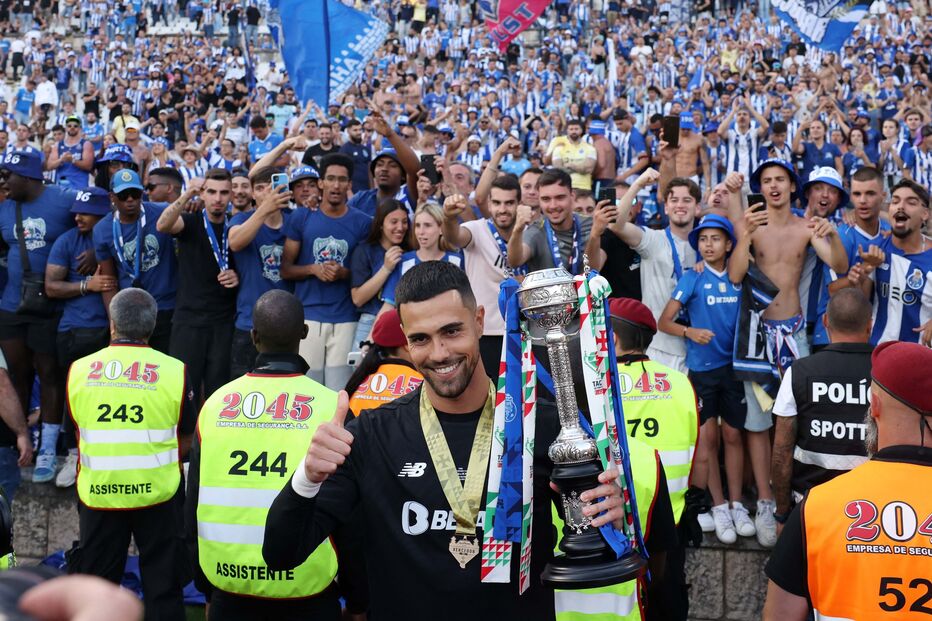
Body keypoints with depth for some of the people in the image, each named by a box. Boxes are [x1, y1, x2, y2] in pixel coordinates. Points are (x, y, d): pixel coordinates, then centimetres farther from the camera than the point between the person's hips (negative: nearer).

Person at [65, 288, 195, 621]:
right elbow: (185, 440, 0)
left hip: (97, 493, 1)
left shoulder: (79, 370, -3)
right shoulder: (174, 371, -9)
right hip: (157, 493, -1)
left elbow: (79, 434, 10)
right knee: (163, 584, 12)